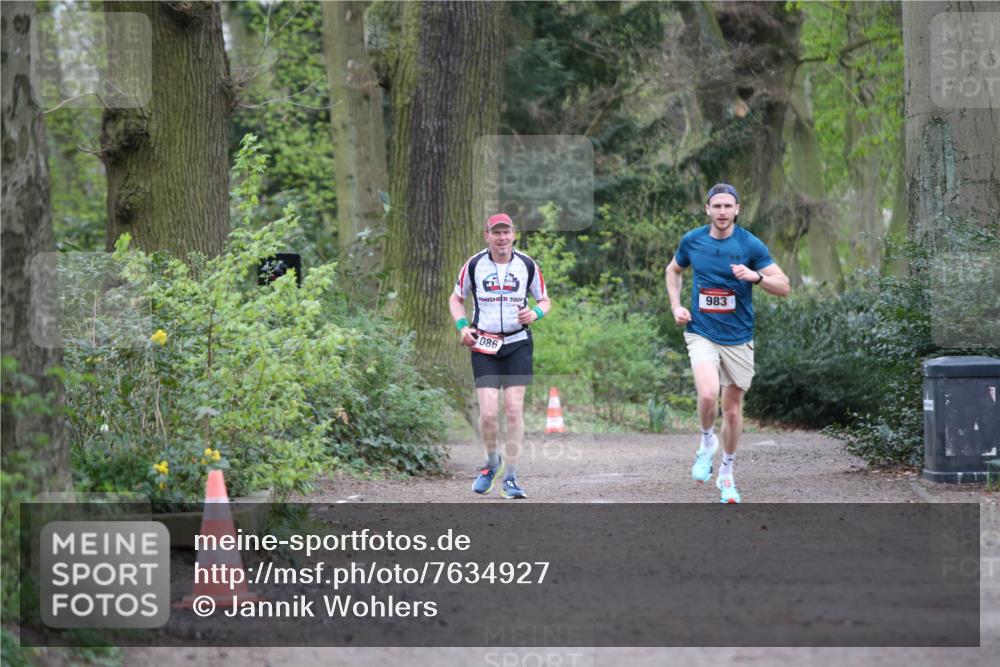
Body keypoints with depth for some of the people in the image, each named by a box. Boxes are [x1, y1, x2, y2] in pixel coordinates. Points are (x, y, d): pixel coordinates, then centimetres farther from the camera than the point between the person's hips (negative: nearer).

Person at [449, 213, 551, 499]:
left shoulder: (527, 265, 1)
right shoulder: (474, 265, -1)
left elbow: (544, 300, 13)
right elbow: (456, 298, 12)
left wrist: (535, 312, -11)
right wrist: (462, 326, -5)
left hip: (518, 344, 1)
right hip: (484, 345, -1)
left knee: (514, 409, -6)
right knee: (488, 412, -11)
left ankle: (510, 477, 3)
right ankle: (492, 462, 18)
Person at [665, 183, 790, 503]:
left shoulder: (750, 245, -7)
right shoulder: (692, 241, -1)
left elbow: (783, 286, -5)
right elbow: (673, 270, 20)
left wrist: (756, 276, -24)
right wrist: (676, 306, 6)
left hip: (738, 338, 0)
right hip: (702, 334, 0)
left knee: (733, 410, 8)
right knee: (708, 395, -26)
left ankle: (726, 474, 28)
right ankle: (707, 444, 4)